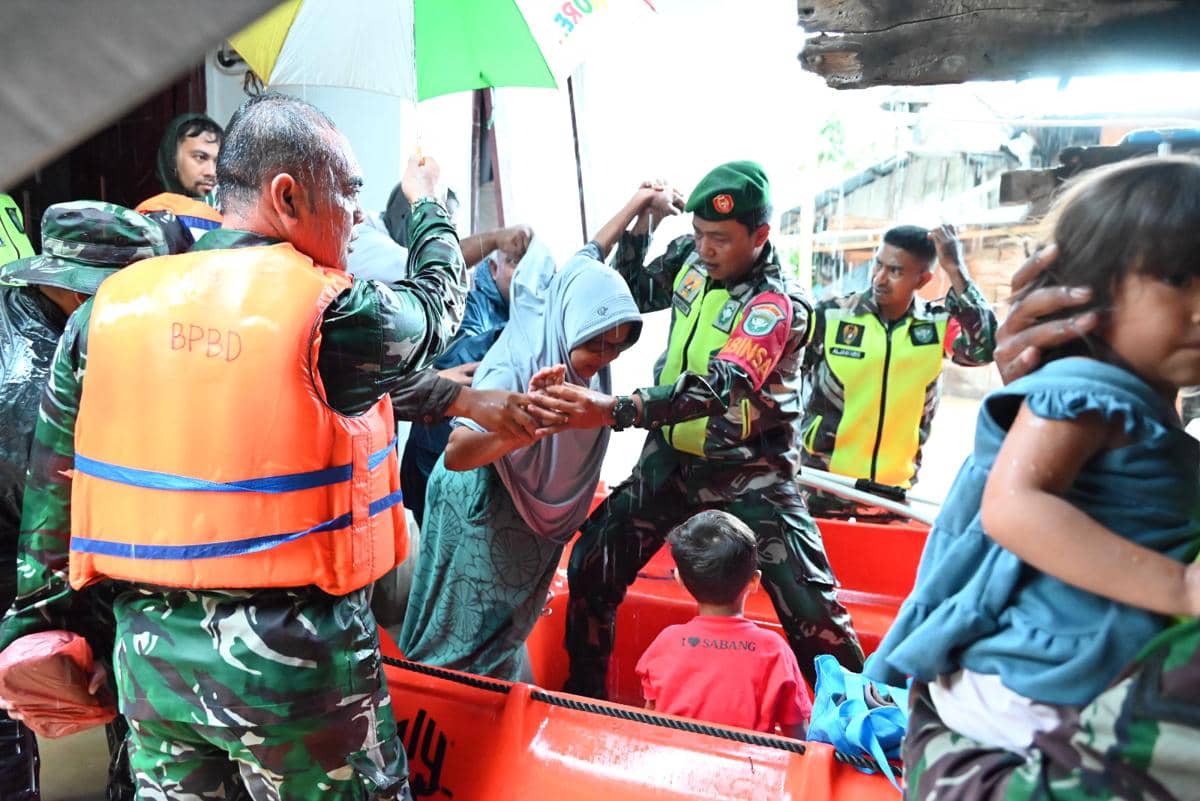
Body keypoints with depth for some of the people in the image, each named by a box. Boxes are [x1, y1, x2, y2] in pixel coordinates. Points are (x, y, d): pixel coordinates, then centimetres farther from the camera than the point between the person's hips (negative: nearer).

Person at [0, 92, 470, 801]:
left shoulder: (111, 305, -1)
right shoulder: (332, 312, -16)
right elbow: (438, 308, 6)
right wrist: (428, 207, 24)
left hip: (147, 654, 5)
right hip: (295, 663, -5)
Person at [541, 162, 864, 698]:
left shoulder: (776, 306, -22)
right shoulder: (690, 258, -3)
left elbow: (718, 388, -37)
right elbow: (632, 294, 16)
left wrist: (612, 410, -49)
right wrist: (642, 218, -1)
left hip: (749, 474, -5)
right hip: (673, 457, 5)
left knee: (810, 605, -6)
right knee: (591, 566, 1)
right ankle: (584, 698, 22)